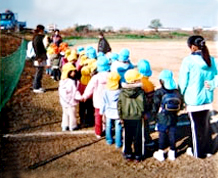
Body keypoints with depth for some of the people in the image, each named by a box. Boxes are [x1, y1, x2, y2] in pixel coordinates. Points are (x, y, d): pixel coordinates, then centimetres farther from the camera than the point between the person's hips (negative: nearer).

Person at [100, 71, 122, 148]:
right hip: (118, 112, -2)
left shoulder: (106, 91, -10)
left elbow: (103, 102, -2)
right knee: (118, 127, 6)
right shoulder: (120, 92, -16)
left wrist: (102, 111, 10)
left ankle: (109, 140, 31)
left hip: (109, 112, 3)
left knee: (108, 126, 18)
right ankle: (118, 143, 12)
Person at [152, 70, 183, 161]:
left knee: (162, 135, 7)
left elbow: (156, 105, -9)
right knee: (172, 134, 12)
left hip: (162, 118, -3)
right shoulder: (176, 92, -2)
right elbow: (180, 105, 5)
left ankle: (161, 153, 16)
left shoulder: (159, 92, -14)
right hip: (173, 117, 3)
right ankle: (172, 153, 23)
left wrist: (154, 112, 7)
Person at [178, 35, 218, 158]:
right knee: (206, 124, 19)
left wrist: (183, 94, 5)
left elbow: (183, 81, -10)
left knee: (196, 126, 9)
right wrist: (208, 87, 11)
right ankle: (207, 149, 33)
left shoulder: (188, 61, -17)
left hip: (194, 100, -5)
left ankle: (198, 152, 23)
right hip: (208, 98, 5)